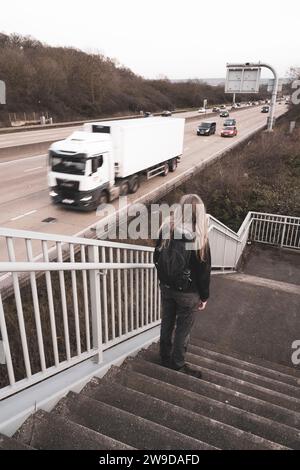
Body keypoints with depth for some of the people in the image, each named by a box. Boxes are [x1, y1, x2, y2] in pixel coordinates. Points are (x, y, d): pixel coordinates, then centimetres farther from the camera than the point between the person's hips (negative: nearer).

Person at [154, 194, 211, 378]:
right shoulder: (199, 238, -23)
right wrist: (204, 296, -2)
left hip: (166, 287, 5)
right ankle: (178, 363, 33)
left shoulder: (166, 229, -10)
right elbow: (204, 271, -15)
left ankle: (165, 357, 41)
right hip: (188, 292, -4)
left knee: (167, 322, 22)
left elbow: (157, 258, 1)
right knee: (183, 328, 15)